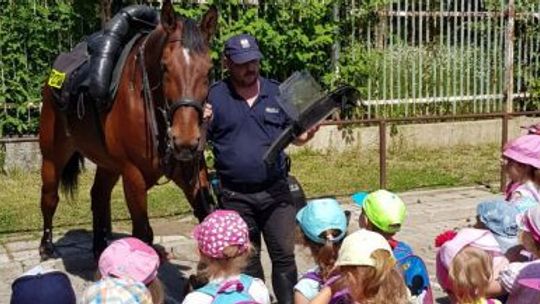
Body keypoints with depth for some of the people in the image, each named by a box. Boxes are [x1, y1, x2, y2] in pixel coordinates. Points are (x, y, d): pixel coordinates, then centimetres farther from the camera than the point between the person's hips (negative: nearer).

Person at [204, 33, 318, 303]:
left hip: (275, 190, 1)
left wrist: (309, 133, -11)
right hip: (235, 196, -1)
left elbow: (295, 137, 11)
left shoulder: (277, 93, 4)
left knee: (284, 255, 4)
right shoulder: (213, 96, -2)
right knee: (247, 261, 14)